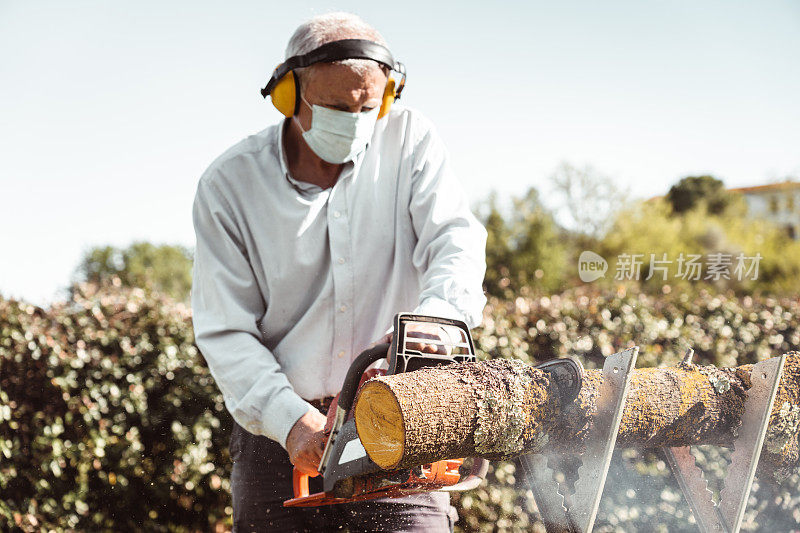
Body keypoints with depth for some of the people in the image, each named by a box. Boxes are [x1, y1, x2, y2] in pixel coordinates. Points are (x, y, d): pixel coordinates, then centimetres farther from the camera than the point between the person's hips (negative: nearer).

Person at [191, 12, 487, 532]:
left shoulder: (409, 140, -1)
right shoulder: (230, 183, -3)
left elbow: (456, 240, -13)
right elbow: (224, 334, -6)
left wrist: (435, 318, -35)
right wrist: (291, 420, -20)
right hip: (280, 431, 1)